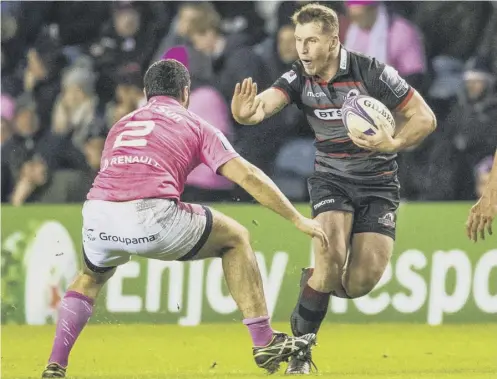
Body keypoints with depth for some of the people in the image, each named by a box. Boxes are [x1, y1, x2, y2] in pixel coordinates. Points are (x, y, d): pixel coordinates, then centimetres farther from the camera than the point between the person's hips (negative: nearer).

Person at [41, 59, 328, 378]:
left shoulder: (121, 125, 33)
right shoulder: (195, 125, 20)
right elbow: (247, 176, 12)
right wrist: (298, 219, 18)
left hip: (97, 216, 4)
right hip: (152, 216, -4)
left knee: (90, 278, 38)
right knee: (236, 238, 21)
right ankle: (265, 343, 17)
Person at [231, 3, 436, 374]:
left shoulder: (371, 72, -18)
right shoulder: (298, 79, -10)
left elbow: (425, 118, -12)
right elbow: (266, 101, -30)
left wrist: (394, 143, -30)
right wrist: (248, 113, -54)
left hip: (377, 183, -1)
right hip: (331, 179, 1)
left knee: (359, 284, -11)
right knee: (331, 257, -26)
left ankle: (314, 283, 25)